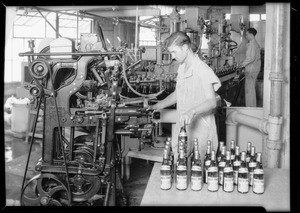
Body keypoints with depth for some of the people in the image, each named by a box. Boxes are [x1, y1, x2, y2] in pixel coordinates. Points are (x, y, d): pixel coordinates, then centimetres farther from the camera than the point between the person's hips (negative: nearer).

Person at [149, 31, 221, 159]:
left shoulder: (203, 71, -16)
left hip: (200, 129, -7)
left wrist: (192, 112, -39)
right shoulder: (182, 68, 12)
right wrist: (159, 106, 14)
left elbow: (212, 102, -24)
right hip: (184, 128, 8)